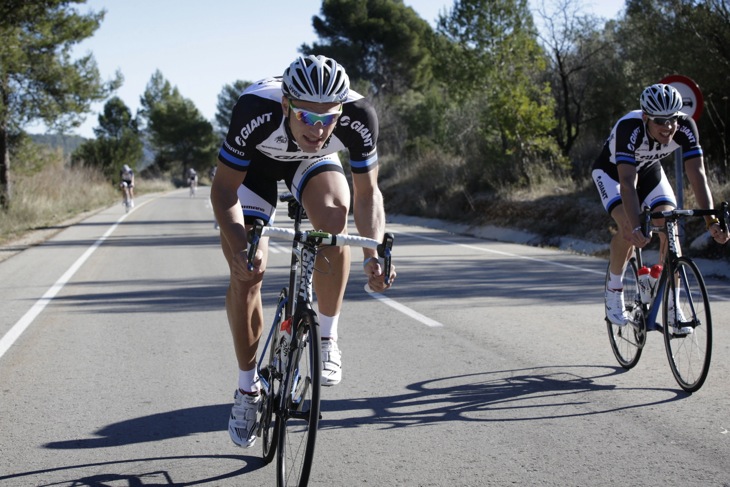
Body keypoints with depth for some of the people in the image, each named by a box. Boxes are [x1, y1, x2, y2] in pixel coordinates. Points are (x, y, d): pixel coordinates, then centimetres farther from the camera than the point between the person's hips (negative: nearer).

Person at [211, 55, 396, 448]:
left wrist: (374, 254, -35)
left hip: (313, 162, 1)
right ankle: (248, 388, 10)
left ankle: (326, 337, -10)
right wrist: (239, 246, -45)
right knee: (246, 273, -11)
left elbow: (367, 193, -21)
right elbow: (223, 189, -29)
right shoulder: (256, 110, -41)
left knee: (334, 217, -32)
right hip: (256, 160, -1)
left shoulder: (359, 118, -36)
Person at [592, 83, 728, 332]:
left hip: (649, 170, 4)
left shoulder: (685, 127, -30)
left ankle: (671, 306, -2)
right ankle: (613, 290, -4)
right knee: (628, 228, -27)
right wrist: (637, 227, -58)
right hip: (611, 171, -4)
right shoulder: (629, 128, -40)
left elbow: (697, 175, -32)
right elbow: (627, 182, -47)